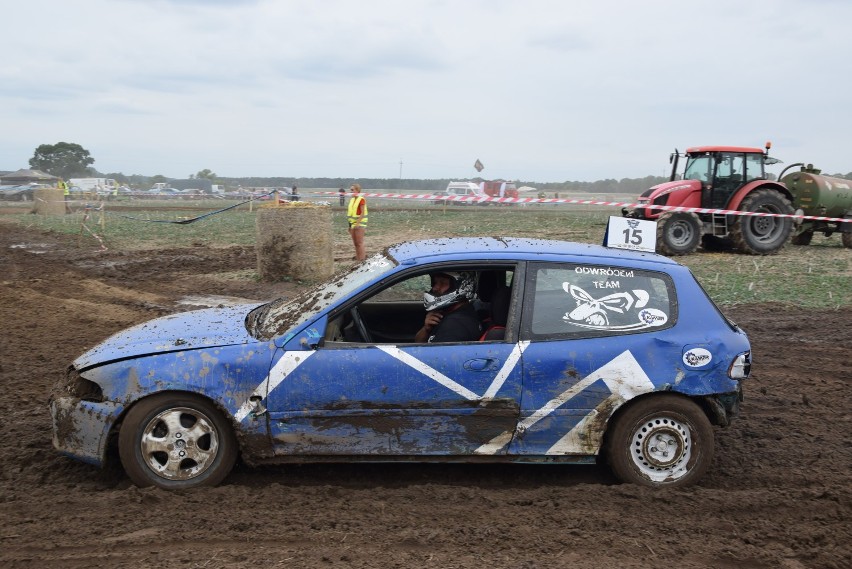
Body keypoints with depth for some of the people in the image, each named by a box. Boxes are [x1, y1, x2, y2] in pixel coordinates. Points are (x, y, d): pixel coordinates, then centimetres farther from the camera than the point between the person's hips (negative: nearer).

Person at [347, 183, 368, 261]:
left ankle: (361, 258, 4)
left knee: (359, 242, -3)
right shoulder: (351, 199, 11)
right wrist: (350, 225, 15)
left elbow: (363, 213, -17)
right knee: (355, 243, 11)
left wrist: (357, 223, -22)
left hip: (359, 224, -8)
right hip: (353, 224, 8)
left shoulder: (361, 200, -13)